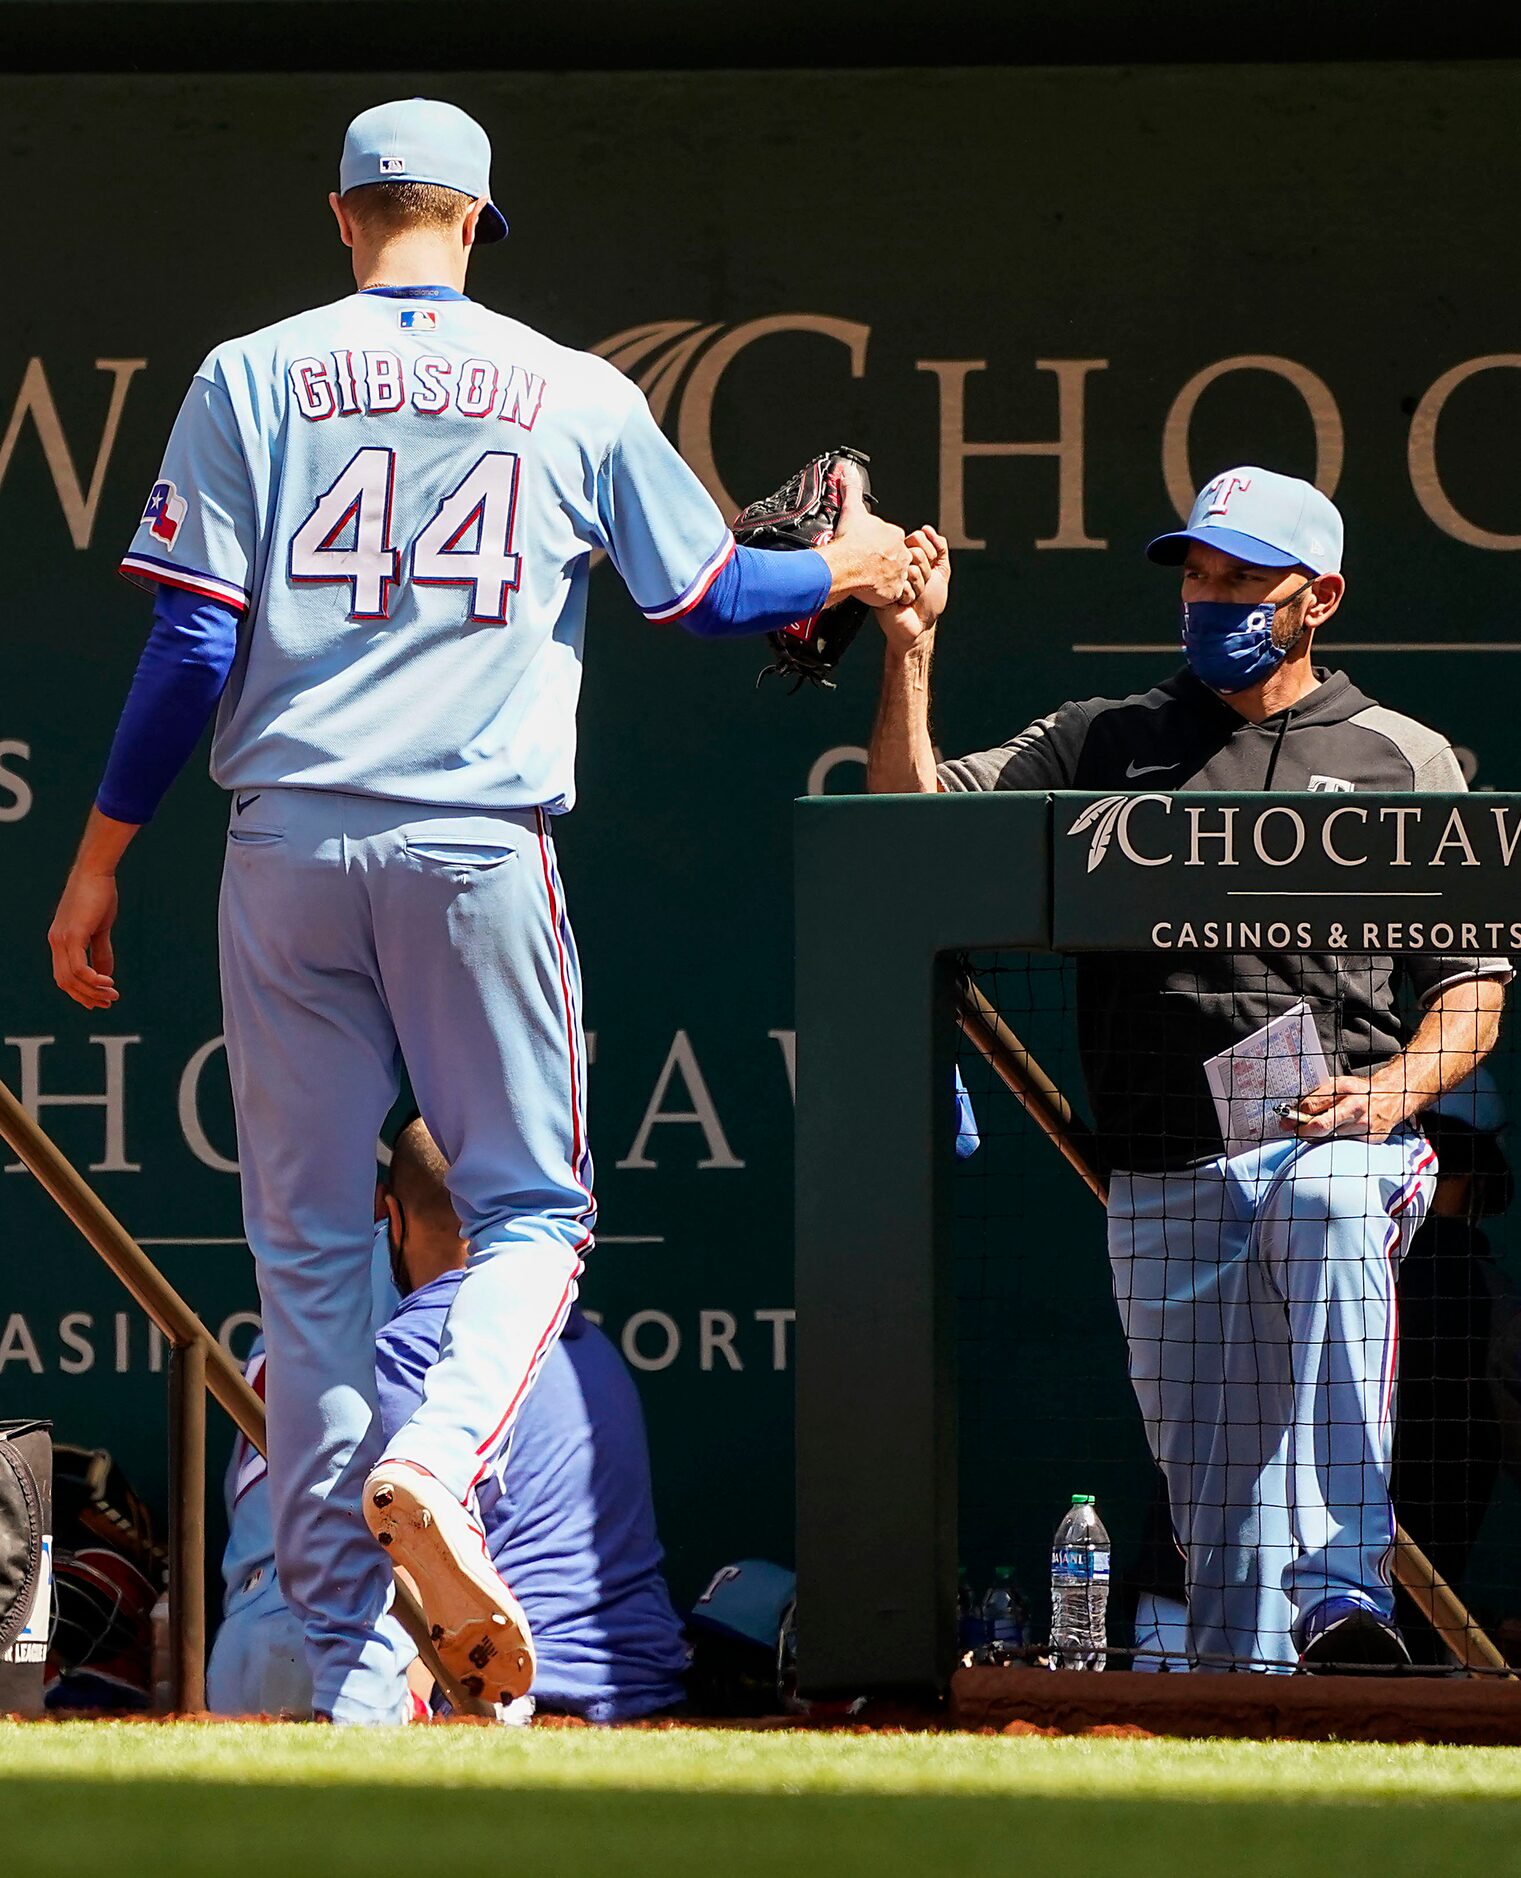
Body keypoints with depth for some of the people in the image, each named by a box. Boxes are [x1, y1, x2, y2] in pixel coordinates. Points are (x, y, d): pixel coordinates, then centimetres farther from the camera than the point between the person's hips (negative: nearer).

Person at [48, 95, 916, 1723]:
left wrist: (99, 861, 6)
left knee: (308, 1242, 6)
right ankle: (435, 1463, -22)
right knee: (531, 1207, 9)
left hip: (288, 842, 1)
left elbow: (190, 645, -1)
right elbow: (707, 595, 16)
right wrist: (849, 569, 37)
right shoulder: (577, 395, 6)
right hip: (477, 850, -1)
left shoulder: (251, 378, 5)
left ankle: (347, 1660, 3)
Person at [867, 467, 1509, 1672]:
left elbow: (1473, 991, 11)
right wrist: (911, 652, -6)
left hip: (1338, 1150, -3)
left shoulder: (1406, 760, 14)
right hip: (1165, 1185, 3)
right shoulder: (1104, 743, 18)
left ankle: (1344, 1589, -44)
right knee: (1211, 1490, -3)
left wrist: (1388, 1092, -9)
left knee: (1325, 1213, -37)